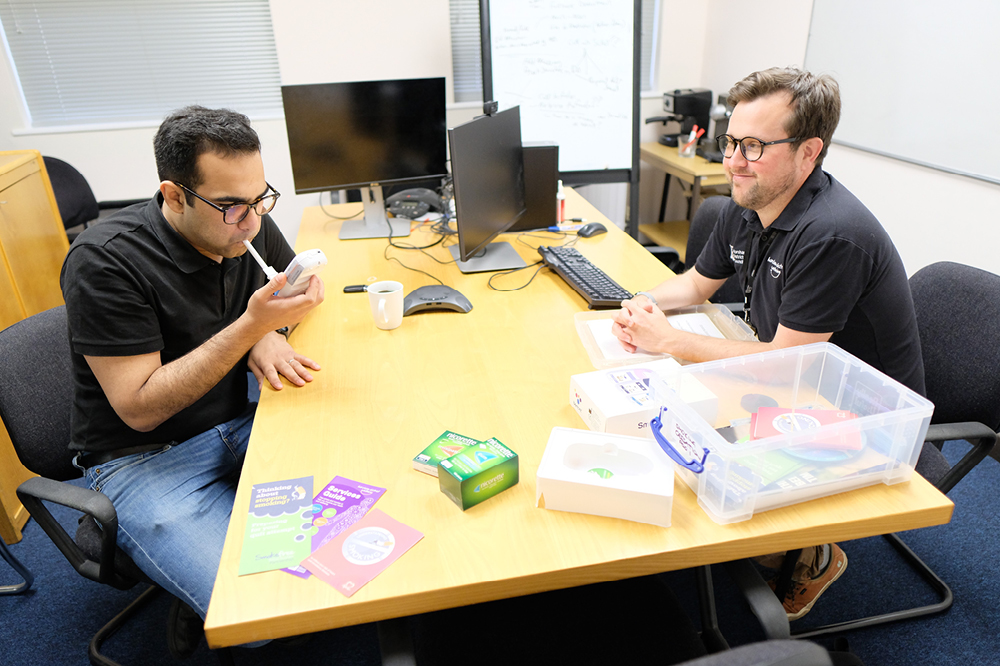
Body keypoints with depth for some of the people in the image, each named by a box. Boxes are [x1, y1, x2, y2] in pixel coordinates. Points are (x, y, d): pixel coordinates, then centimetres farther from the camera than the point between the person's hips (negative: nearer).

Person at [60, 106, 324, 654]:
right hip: (143, 456, -6)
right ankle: (195, 608, 11)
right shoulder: (104, 262, -22)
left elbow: (294, 287, 14)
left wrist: (268, 333, -10)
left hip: (237, 424, 6)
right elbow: (140, 408, -21)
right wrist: (249, 325, -30)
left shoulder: (247, 226, -6)